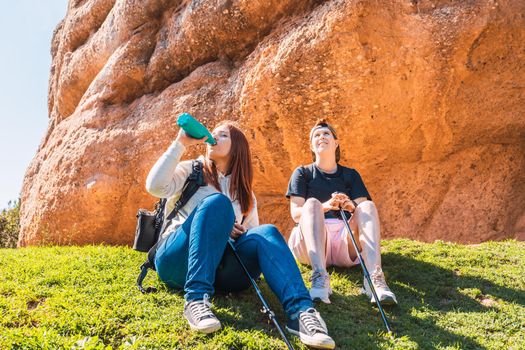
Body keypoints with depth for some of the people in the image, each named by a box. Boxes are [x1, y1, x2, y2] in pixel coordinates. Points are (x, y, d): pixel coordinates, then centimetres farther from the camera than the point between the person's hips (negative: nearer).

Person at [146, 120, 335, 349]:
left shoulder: (245, 194, 24)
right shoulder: (192, 171, 16)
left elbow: (254, 236, 20)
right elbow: (155, 186, -4)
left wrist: (238, 233, -3)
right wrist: (180, 144, -3)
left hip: (219, 269, 2)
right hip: (177, 260, -2)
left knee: (266, 233, -24)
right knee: (217, 202, -27)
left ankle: (300, 311, -44)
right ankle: (196, 298, -37)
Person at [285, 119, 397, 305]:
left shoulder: (351, 175, 21)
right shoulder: (303, 173, 15)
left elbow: (364, 208, 6)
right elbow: (295, 213, 1)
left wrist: (351, 207, -20)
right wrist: (324, 207, -20)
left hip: (345, 240, 2)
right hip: (310, 243, -2)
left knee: (368, 206, -23)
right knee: (312, 203, -29)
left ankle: (375, 278, -44)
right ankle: (320, 277, -50)